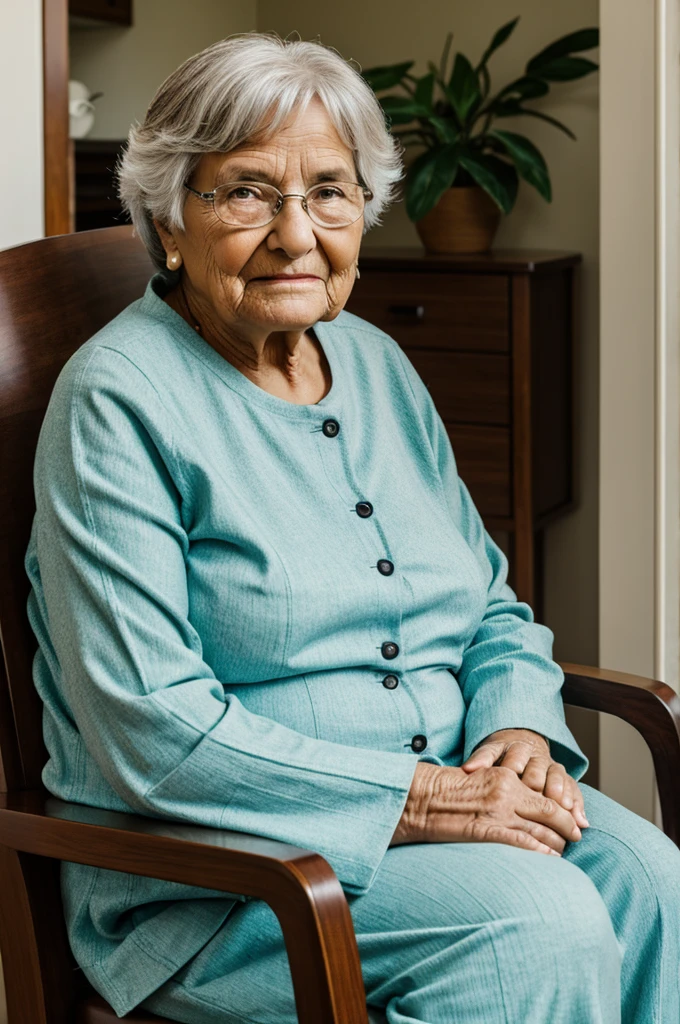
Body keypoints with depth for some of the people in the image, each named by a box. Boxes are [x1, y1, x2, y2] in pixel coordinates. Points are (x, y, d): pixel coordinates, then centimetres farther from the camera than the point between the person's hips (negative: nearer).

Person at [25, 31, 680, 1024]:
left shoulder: (379, 366, 11)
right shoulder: (119, 400, -12)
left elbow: (494, 608, 17)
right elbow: (152, 730, -19)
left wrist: (519, 731, -6)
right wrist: (417, 801, -22)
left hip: (444, 792, 7)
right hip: (208, 866, -6)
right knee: (538, 921, -28)